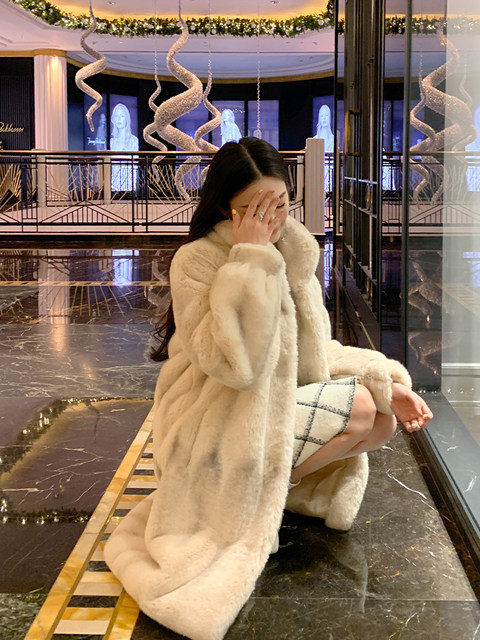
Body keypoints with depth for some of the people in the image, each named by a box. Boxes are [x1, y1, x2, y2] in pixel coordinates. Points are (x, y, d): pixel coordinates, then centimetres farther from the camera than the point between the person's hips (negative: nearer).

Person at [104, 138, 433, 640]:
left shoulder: (293, 255, 5)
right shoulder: (196, 261, -18)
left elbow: (313, 352, 11)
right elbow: (233, 363, -30)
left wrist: (385, 381, -3)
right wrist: (250, 260, -30)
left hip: (276, 405, 8)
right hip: (214, 428, -8)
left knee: (384, 420, -2)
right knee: (360, 407, -17)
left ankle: (276, 482, 3)